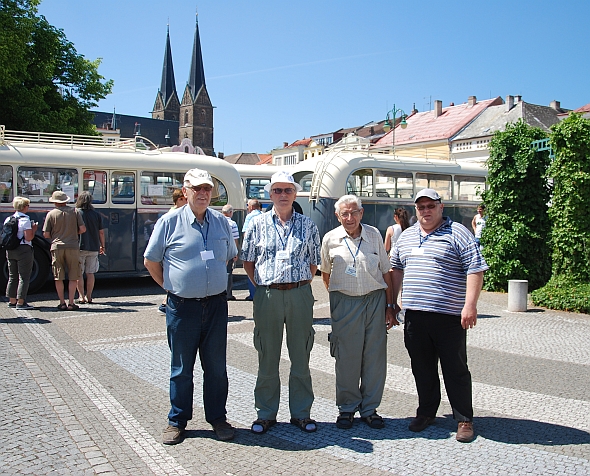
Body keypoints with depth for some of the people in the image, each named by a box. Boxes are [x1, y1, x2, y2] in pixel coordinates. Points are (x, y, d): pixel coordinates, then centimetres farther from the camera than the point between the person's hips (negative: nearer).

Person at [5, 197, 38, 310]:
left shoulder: (8, 219, 8)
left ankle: (12, 300, 21)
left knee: (12, 276, 15)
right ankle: (20, 302, -4)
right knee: (24, 277, -2)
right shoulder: (25, 220, -13)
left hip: (10, 250, 7)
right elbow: (28, 238, -16)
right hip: (23, 250, -7)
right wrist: (34, 229, -1)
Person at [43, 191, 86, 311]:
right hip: (72, 247, 0)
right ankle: (71, 303, 3)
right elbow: (82, 229, -1)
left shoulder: (51, 214, 1)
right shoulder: (75, 211, 2)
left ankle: (62, 303, 11)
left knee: (58, 277, 8)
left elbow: (46, 234, -1)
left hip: (56, 247, 0)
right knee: (73, 277, 6)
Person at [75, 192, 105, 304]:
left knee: (79, 273, 5)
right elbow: (101, 232, 8)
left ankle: (81, 296, 3)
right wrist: (102, 246, 19)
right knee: (90, 273, 10)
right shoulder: (96, 214, 4)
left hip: (79, 247, -3)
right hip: (93, 248, 3)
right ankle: (89, 297, 12)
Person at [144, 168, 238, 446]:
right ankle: (177, 421, 24)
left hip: (216, 305, 3)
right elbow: (151, 261, 5)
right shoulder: (169, 222, -3)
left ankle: (217, 418, 25)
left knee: (216, 366, 11)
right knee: (181, 368, 9)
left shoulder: (221, 222, 7)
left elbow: (230, 256, 22)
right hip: (182, 307, -3)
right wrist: (171, 286, 4)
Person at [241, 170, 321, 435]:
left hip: (300, 295, 1)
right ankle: (266, 414, 20)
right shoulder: (258, 224, 6)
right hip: (267, 296, 0)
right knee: (267, 357, 7)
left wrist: (301, 286, 4)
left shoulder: (307, 225, 8)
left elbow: (314, 263, 14)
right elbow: (248, 261, 10)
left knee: (301, 356, 8)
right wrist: (262, 286, 3)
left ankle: (301, 413, 21)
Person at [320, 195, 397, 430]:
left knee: (375, 357, 5)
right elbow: (326, 274, 16)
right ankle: (347, 408, 19)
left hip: (375, 299, 1)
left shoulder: (374, 235, 6)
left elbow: (385, 272, 9)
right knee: (347, 357, 3)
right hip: (345, 303, -1)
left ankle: (369, 408, 19)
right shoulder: (330, 239, 3)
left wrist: (389, 306, 5)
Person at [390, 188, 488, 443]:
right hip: (414, 316, 5)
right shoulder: (406, 236, 15)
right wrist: (392, 303, 19)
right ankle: (426, 412, 30)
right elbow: (396, 269, 23)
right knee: (422, 369, 14)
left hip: (449, 317, -5)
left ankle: (464, 420, 17)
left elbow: (475, 269, -8)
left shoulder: (457, 233, -3)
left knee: (456, 370, 4)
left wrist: (470, 305, -16)